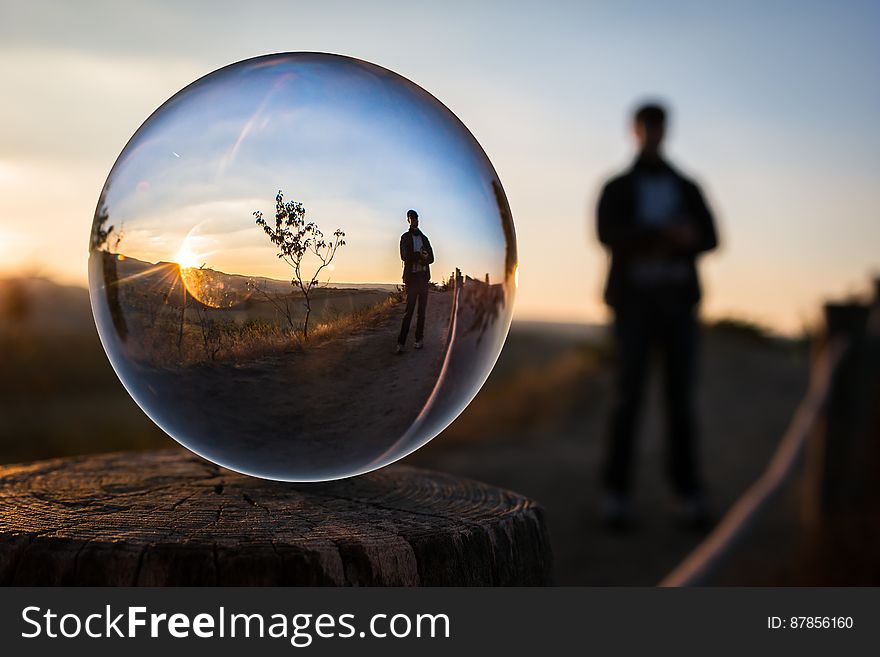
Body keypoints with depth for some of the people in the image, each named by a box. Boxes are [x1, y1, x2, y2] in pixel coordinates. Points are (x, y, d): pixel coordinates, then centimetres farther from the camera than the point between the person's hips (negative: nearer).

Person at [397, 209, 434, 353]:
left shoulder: (424, 238, 18)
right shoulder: (405, 237, 6)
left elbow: (431, 258, 9)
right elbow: (405, 256, -9)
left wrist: (416, 258, -9)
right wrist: (421, 256, -9)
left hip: (423, 276, 4)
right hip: (411, 276, -4)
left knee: (422, 309, 3)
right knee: (409, 309, -11)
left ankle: (419, 339, 7)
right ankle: (401, 342, -11)